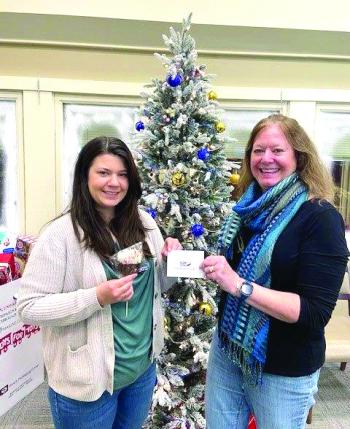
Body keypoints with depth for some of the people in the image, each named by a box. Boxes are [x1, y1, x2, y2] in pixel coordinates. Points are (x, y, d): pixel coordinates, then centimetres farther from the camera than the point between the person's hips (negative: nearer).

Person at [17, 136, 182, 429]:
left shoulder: (144, 222, -1)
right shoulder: (61, 234, -19)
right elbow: (28, 308, -18)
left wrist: (170, 262, -12)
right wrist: (96, 297, -28)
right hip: (87, 380, -5)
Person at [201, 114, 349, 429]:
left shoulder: (320, 218, -19)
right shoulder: (249, 207, 1)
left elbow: (315, 313, -24)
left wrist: (238, 285, -31)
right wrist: (191, 259, -3)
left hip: (284, 369, -5)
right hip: (228, 348, 6)